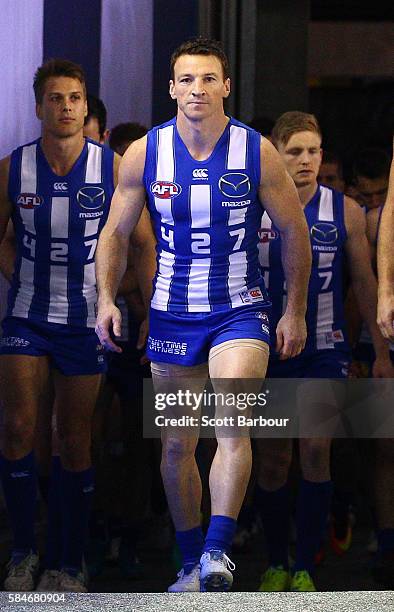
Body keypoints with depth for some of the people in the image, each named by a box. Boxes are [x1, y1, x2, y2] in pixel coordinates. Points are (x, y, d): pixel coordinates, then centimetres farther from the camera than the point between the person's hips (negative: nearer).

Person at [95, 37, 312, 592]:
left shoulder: (257, 153, -7)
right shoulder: (144, 154, -3)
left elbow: (295, 231, 3)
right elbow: (116, 233, 7)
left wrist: (295, 312, 3)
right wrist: (107, 298, -6)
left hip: (241, 312, -2)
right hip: (172, 315, 3)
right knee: (177, 443, 7)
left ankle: (218, 549, -26)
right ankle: (192, 563, 20)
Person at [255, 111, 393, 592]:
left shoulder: (345, 211, 0)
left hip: (324, 351, -1)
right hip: (268, 350, 1)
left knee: (316, 450, -14)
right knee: (273, 462, 5)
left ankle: (305, 569, -9)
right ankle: (276, 565, 18)